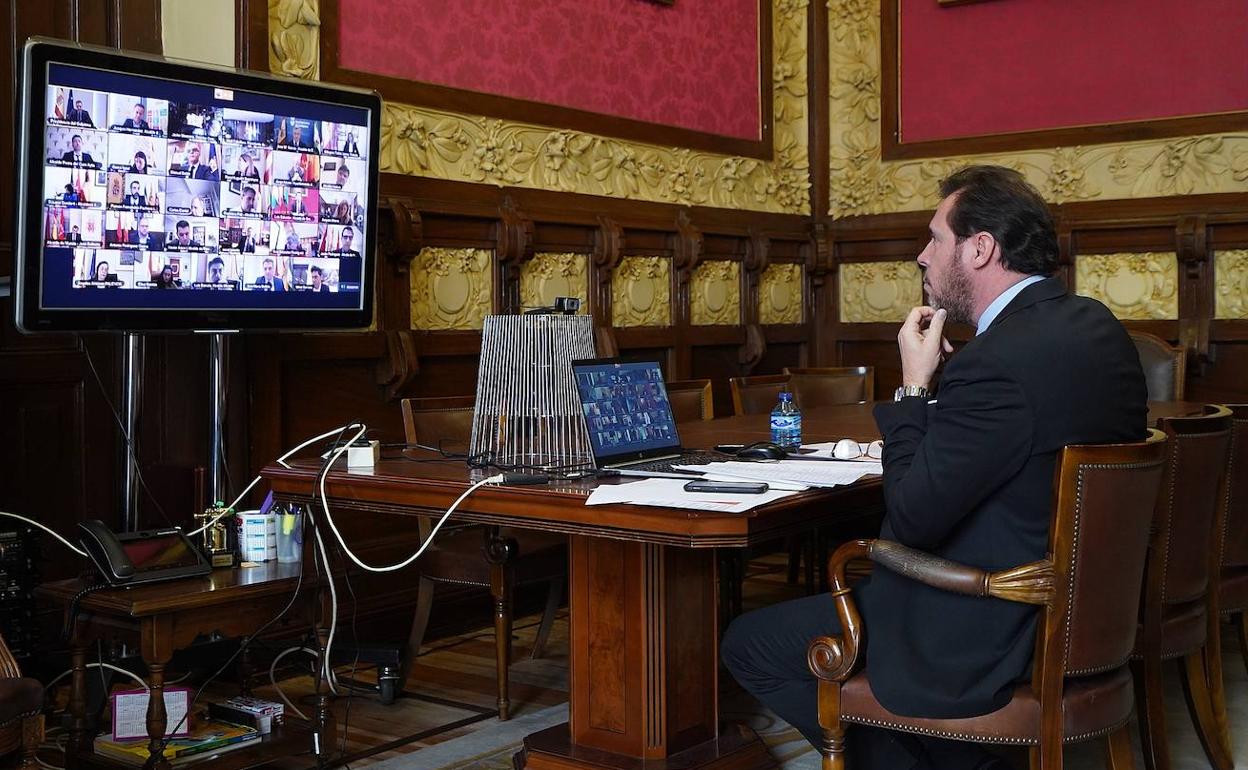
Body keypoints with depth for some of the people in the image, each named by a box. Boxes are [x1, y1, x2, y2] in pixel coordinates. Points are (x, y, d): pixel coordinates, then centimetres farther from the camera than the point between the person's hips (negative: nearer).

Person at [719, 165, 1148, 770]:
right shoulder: (1094, 324, 2)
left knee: (748, 644, 1)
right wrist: (938, 384, 4)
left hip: (990, 644, -10)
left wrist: (914, 386, -12)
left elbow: (910, 521, -20)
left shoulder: (999, 364, -28)